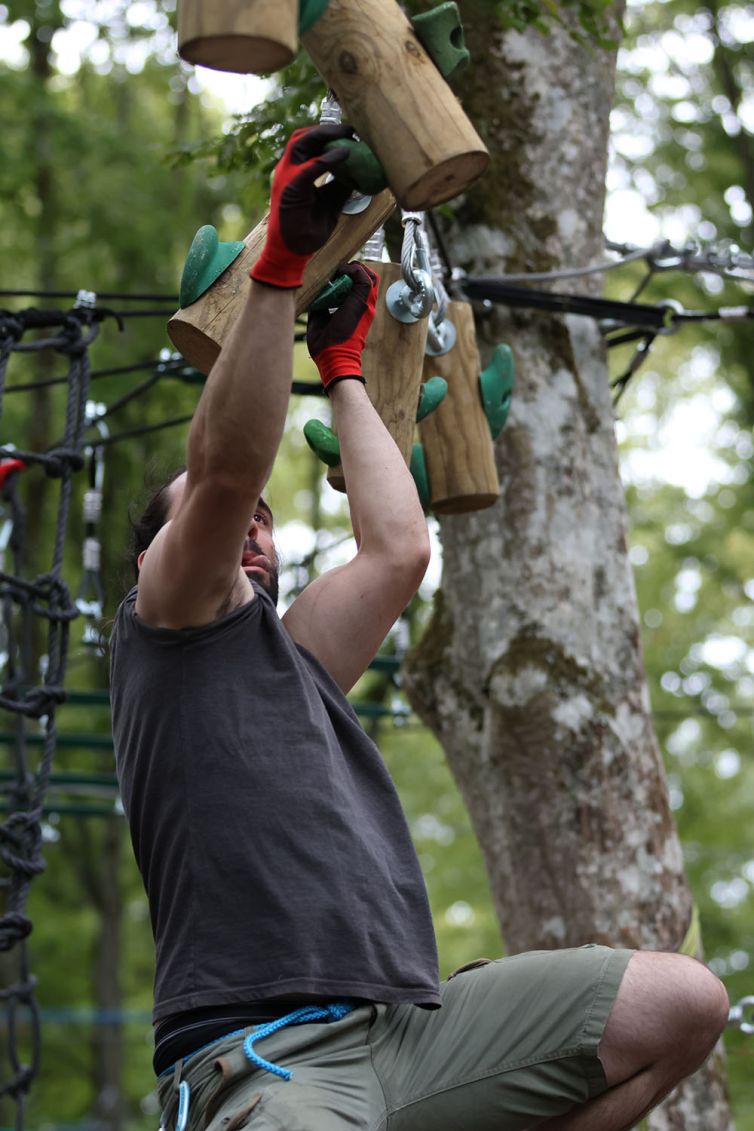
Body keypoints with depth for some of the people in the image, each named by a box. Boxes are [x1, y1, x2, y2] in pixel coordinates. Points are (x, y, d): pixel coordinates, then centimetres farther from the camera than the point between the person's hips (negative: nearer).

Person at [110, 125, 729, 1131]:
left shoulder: (292, 660, 31)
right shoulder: (165, 635, 12)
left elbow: (398, 549, 23)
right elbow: (225, 467, -3)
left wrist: (344, 368, 35)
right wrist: (279, 266, -7)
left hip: (408, 1027, 8)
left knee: (681, 1003, -3)